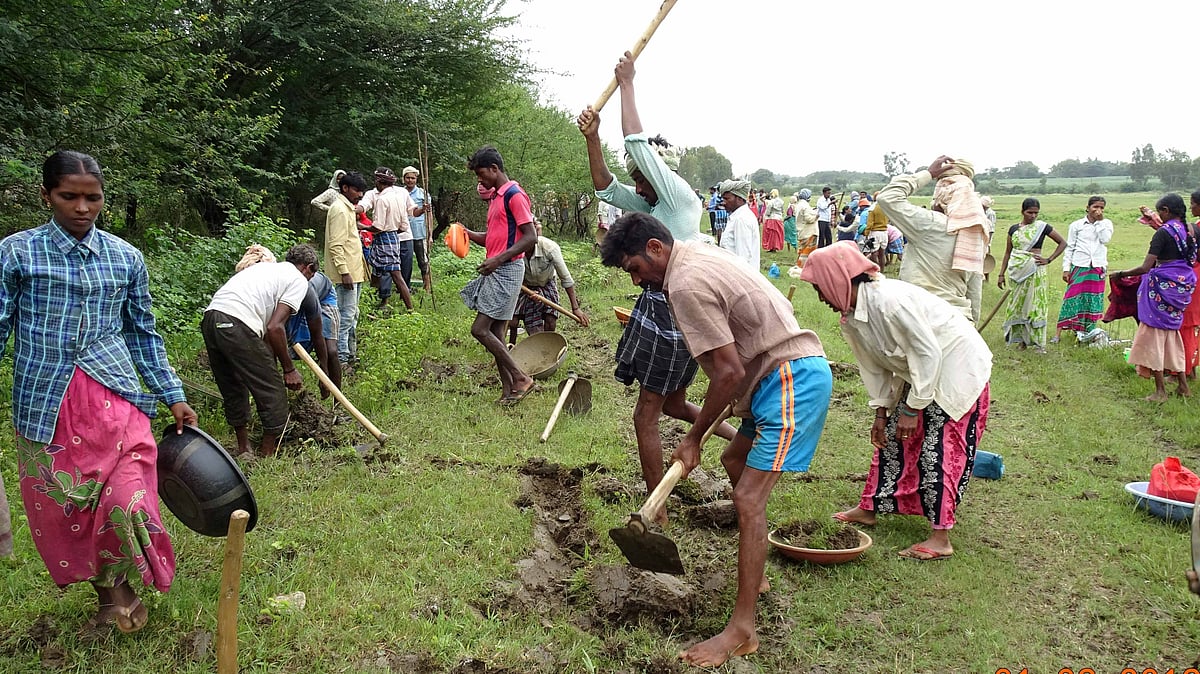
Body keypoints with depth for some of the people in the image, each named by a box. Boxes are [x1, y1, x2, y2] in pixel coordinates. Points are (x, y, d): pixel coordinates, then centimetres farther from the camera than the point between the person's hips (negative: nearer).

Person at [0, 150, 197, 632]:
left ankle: (120, 584, 19)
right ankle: (105, 592, 33)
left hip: (115, 400, 1)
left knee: (127, 502, -10)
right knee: (60, 512, 9)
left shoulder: (126, 258, 8)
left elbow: (143, 334, 14)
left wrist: (173, 396, 12)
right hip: (45, 406, 0)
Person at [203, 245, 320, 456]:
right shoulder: (299, 280, 8)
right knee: (274, 395, 5)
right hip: (237, 326, -9)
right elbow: (275, 327, -5)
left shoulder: (266, 267, 32)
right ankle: (267, 454, 13)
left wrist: (271, 363, 34)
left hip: (210, 319, 9)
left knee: (233, 391, 24)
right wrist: (289, 369, 3)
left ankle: (244, 449, 38)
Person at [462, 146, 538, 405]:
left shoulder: (515, 195, -12)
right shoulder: (495, 197, 17)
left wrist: (499, 259, -22)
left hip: (507, 271, -10)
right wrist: (470, 234, 5)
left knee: (480, 329, -11)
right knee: (494, 332, 8)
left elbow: (531, 237, -18)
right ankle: (508, 389, 13)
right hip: (494, 271, 10)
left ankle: (520, 378, -3)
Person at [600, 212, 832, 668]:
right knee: (735, 461, 24)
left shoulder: (686, 284, -19)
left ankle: (741, 631, -5)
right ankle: (753, 575, 35)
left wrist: (694, 437, -9)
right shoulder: (696, 256, 12)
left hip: (793, 379, -11)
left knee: (748, 499, -11)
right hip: (785, 373, 11)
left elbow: (729, 372, -20)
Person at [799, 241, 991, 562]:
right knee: (890, 438, 12)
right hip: (916, 371, 9)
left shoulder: (890, 301, -31)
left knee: (938, 449, -10)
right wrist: (881, 412, 4)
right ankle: (868, 508, 25)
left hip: (957, 366, -9)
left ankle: (940, 538, -3)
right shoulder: (850, 317, -3)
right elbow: (874, 366, 7)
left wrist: (912, 410, -23)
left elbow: (929, 353, -28)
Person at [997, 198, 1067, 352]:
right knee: (1017, 304, 4)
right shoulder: (1014, 229, 9)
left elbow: (1063, 243, 5)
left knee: (1034, 304, -5)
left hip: (1034, 270, -4)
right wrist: (1002, 274, 10)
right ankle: (1022, 339, 13)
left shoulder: (1042, 227, 0)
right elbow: (1008, 252, 13)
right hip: (1017, 271, 4)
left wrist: (1049, 259, -4)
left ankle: (1038, 342, -2)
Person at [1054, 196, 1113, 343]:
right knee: (1072, 298, -5)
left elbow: (1105, 239, -10)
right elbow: (1069, 248, 4)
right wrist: (1066, 269, -2)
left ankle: (1086, 332, 14)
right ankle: (1058, 333, -5)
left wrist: (1099, 221, -8)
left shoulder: (1106, 223, 9)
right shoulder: (1077, 225, 4)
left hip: (1098, 267, 2)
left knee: (1093, 300, 4)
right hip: (1079, 266, -2)